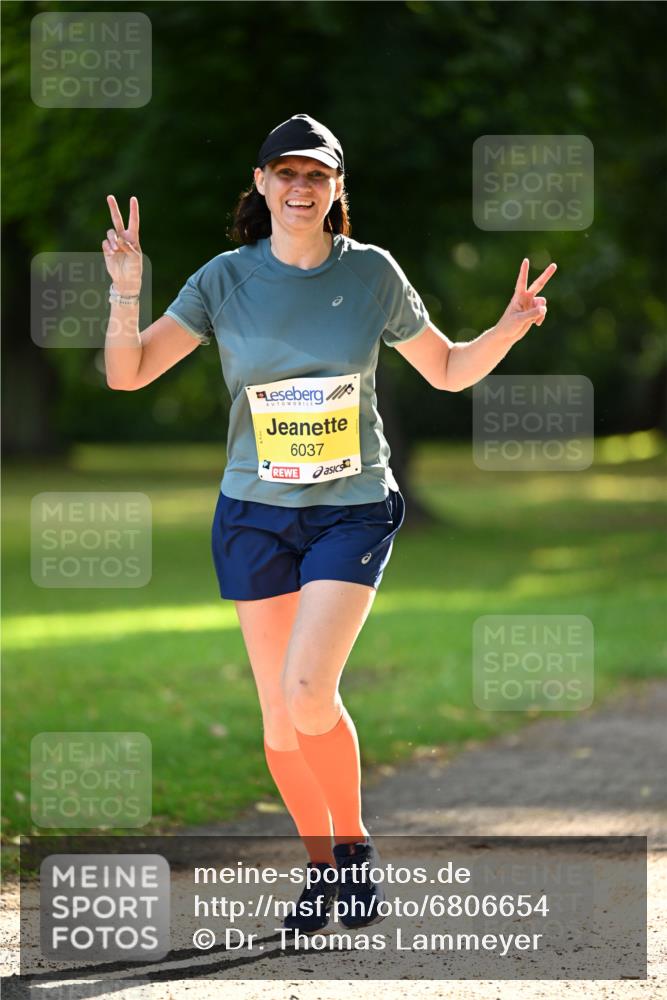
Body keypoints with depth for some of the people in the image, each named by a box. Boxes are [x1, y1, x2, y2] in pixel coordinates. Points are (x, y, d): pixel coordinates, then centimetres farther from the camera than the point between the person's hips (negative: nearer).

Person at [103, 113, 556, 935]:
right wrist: (126, 294, -21)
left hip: (353, 509, -2)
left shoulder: (372, 273, -3)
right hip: (255, 512, 2)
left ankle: (355, 840, 6)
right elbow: (127, 374, -5)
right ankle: (320, 865, 23)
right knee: (278, 710, 3)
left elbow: (448, 370, 9)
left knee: (309, 692, -18)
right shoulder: (225, 281, -3)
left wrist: (510, 327, -9)